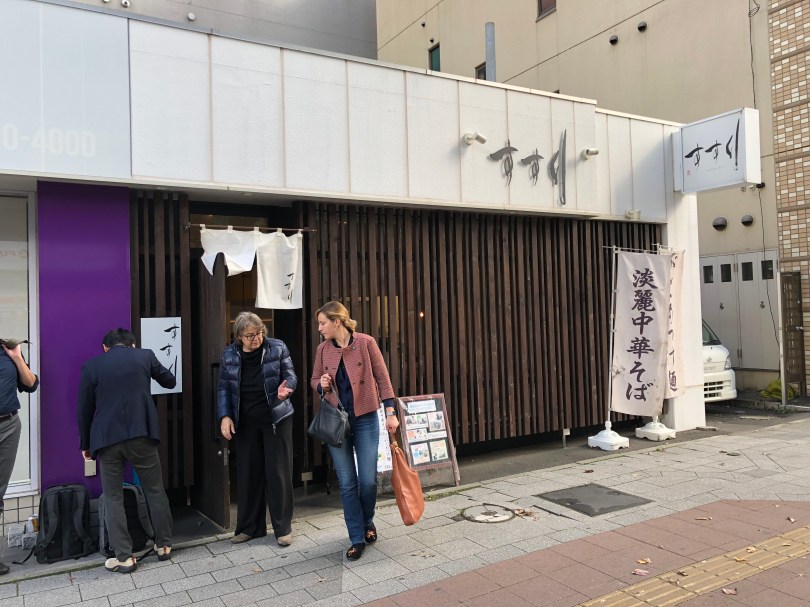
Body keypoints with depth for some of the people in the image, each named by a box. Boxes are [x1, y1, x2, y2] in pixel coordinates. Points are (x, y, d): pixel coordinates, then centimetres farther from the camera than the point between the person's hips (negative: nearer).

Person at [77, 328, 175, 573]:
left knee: (113, 498, 10)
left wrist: (86, 444, 17)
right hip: (141, 434, 0)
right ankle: (164, 546, 22)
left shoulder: (91, 365, 5)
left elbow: (84, 410, 6)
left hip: (107, 439, 0)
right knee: (155, 491, 14)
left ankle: (124, 557, 10)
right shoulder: (145, 356, 4)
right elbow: (170, 381, 17)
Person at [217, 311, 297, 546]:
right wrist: (225, 416, -6)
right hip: (245, 422, 3)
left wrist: (285, 388, -25)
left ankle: (283, 527, 14)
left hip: (276, 418, -2)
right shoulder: (229, 355, 0)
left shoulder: (277, 348, -6)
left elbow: (290, 376, -2)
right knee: (248, 473, 9)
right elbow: (224, 388, 5)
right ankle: (250, 526, 24)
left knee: (278, 473, 1)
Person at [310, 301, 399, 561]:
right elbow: (314, 379, 14)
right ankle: (357, 539, 18)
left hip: (365, 419, -2)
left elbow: (382, 377, -4)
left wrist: (391, 411, -9)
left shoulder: (365, 343, -6)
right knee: (347, 483, 5)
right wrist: (322, 385, -10)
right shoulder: (323, 349, 3)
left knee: (368, 480, 0)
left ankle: (367, 522, 31)